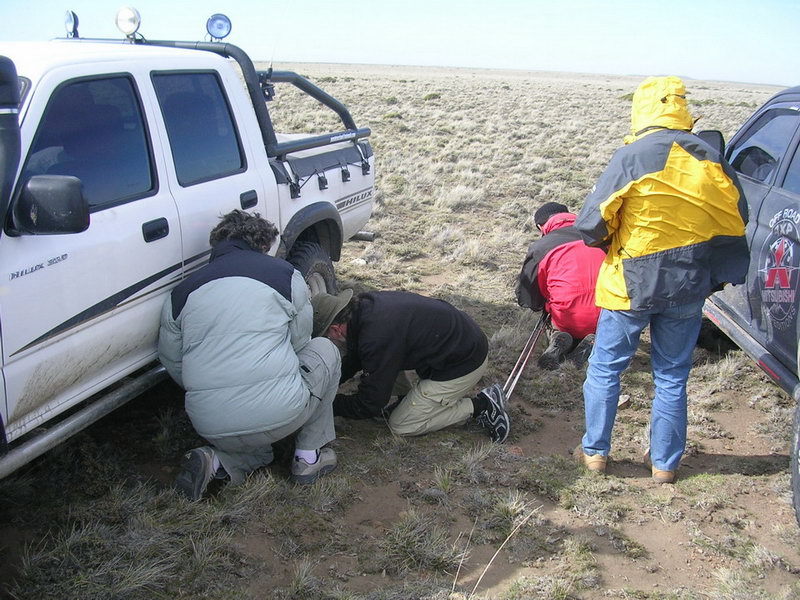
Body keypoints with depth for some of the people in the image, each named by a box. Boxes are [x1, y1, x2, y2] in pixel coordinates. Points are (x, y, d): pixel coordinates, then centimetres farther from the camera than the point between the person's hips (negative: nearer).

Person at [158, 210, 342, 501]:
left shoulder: (182, 292, 10)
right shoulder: (284, 273, 3)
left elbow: (172, 363, 15)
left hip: (211, 429, 4)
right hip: (280, 415, -4)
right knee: (325, 350, 24)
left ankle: (218, 461, 6)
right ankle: (309, 456, 20)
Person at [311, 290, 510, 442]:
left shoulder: (377, 338, -30)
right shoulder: (364, 304, -3)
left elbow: (369, 406, -18)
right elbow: (352, 359, 17)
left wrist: (329, 404, -6)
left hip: (464, 362, -9)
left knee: (401, 426, 1)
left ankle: (481, 406, 0)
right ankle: (407, 397, 18)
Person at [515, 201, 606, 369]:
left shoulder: (539, 248, 2)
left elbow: (526, 298, 6)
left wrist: (546, 306, 28)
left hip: (568, 319, -1)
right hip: (605, 317, 2)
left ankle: (558, 337, -2)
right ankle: (592, 341, 1)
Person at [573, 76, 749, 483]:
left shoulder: (632, 156, -14)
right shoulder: (712, 160, 0)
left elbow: (591, 224, -13)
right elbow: (736, 221, 6)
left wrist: (608, 243, 9)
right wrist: (715, 275, 17)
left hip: (632, 284, -4)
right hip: (689, 288, 4)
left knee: (605, 369, 14)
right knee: (672, 377, 16)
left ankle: (595, 451, 21)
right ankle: (665, 462, 24)